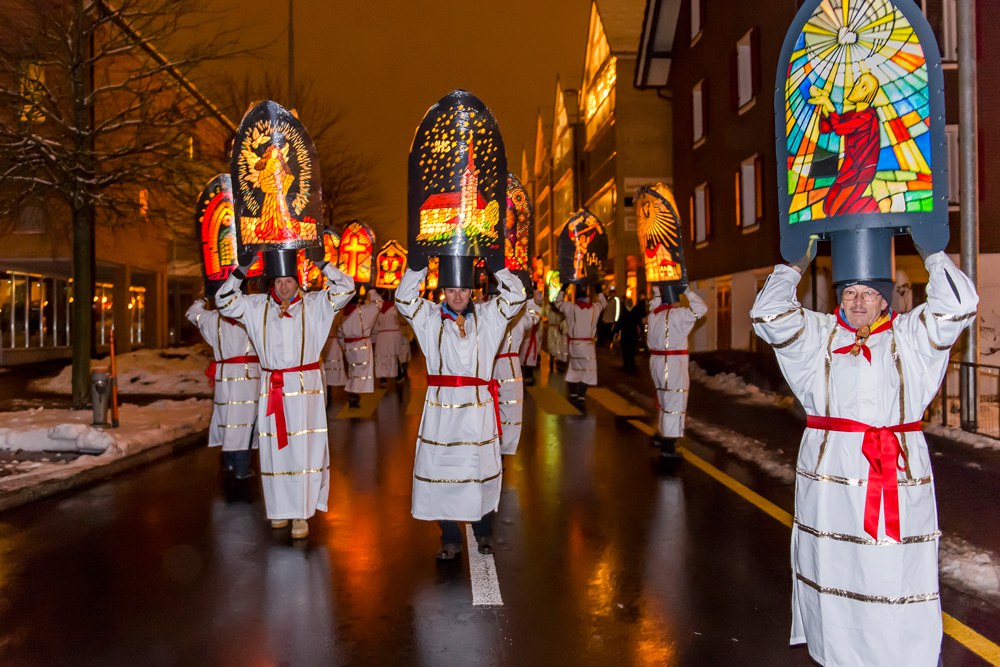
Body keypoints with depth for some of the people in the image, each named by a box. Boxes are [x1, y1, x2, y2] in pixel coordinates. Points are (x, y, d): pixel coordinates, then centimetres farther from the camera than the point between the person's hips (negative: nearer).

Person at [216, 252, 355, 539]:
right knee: (274, 449, 7)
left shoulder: (314, 304, 0)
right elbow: (225, 302, 8)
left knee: (302, 448, -3)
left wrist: (322, 263, -10)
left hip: (304, 388, -2)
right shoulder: (258, 306, 7)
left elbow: (345, 289, -4)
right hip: (272, 389, 3)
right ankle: (280, 509, 21)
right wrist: (241, 270, -2)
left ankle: (301, 514, 5)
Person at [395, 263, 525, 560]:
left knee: (480, 468, 6)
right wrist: (420, 264, -6)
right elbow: (404, 297, -3)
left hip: (478, 406, 0)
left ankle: (484, 532, 27)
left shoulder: (488, 316, 7)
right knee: (440, 469, 2)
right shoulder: (430, 317, 7)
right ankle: (450, 538, 18)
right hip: (440, 406, 0)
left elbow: (516, 295, 1)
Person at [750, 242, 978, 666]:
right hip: (831, 471, 1)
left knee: (896, 568, -1)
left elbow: (958, 305, -1)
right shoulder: (818, 334, 9)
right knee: (833, 566, 8)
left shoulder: (909, 335, 8)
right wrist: (799, 264, 8)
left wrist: (930, 253, 7)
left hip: (898, 473, 0)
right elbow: (768, 314, 1)